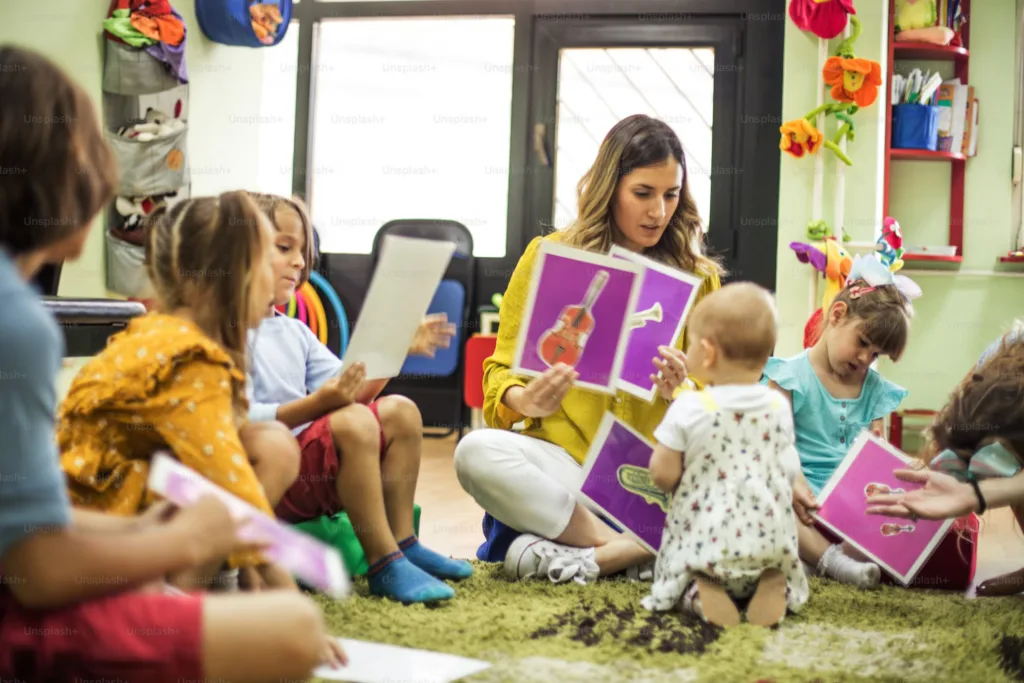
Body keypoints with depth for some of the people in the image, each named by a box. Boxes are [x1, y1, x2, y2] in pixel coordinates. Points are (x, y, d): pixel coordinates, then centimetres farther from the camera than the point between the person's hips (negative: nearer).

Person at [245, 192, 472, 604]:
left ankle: (402, 539, 2)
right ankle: (384, 565, -26)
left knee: (400, 411, 4)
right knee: (352, 423, -30)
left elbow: (352, 392, 12)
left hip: (309, 467, 9)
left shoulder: (293, 331, 19)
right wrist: (317, 404, -29)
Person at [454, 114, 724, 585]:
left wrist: (675, 395, -15)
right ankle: (641, 551, -24)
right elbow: (500, 373, 5)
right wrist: (526, 402, -19)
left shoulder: (697, 277, 11)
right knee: (477, 452, -33)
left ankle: (579, 557, -24)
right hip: (562, 461, -1)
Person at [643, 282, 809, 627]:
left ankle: (700, 594, -15)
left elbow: (663, 475, -10)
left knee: (680, 578, 21)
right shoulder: (779, 407, -2)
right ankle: (774, 587, -7)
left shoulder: (688, 409, -14)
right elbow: (789, 473, 6)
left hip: (705, 541, -3)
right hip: (768, 540, 3)